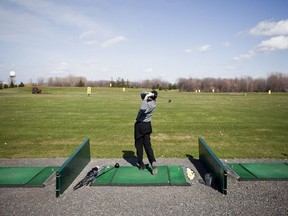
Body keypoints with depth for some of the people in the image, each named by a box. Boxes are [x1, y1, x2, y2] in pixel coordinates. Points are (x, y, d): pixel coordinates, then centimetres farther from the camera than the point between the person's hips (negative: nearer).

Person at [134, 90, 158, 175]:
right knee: (147, 145, 5)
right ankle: (153, 162, -12)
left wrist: (145, 98, -34)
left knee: (139, 145, 7)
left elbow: (143, 109, -42)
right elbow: (142, 94, 10)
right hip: (147, 125, 7)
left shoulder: (151, 104, -22)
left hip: (140, 125, -7)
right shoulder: (152, 101, 1)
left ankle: (141, 164, 10)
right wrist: (147, 93, -11)